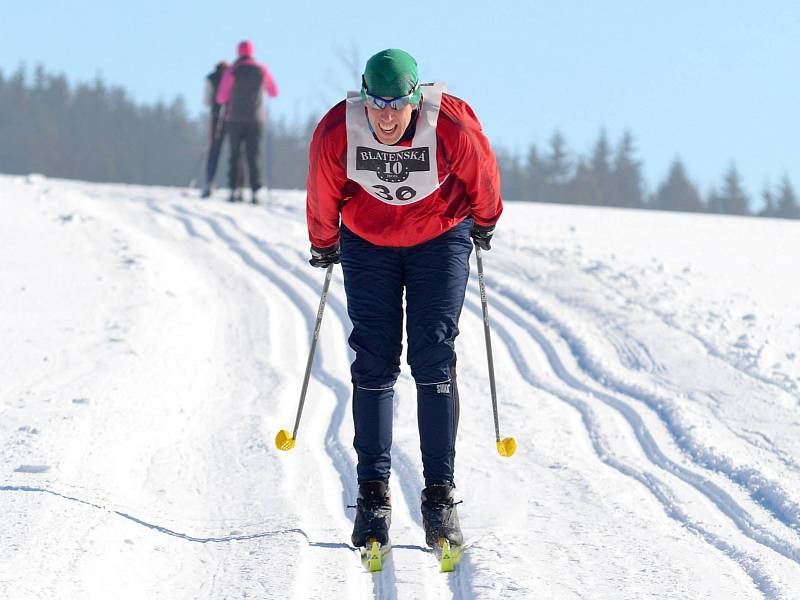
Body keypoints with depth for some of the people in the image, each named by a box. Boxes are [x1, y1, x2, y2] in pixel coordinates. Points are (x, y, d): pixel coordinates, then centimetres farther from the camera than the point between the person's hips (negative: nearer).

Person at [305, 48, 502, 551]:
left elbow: (482, 176, -6)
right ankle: (373, 492, 0)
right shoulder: (336, 132, -24)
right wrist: (324, 244, 11)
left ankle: (440, 493, -6)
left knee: (434, 360, -9)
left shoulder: (452, 124, -28)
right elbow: (323, 195, -4)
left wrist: (485, 222, 10)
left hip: (440, 240, -1)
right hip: (367, 242, 1)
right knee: (374, 364, -5)